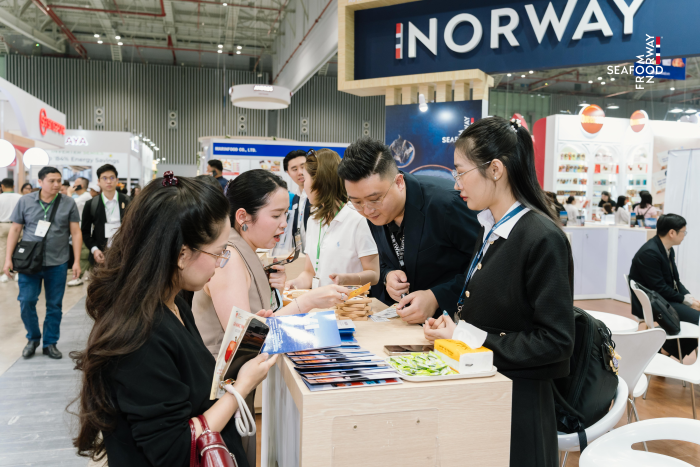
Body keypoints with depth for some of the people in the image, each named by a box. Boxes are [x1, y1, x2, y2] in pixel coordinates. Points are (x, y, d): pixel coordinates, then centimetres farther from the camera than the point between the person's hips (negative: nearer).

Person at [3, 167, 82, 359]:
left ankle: (50, 343, 21)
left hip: (57, 263, 0)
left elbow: (76, 233, 0)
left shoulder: (68, 203, 0)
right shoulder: (25, 201, 2)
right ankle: (33, 339, 23)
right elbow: (15, 230, 5)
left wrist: (77, 261, -5)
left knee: (54, 305, 6)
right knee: (26, 302, 0)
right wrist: (8, 259, 1)